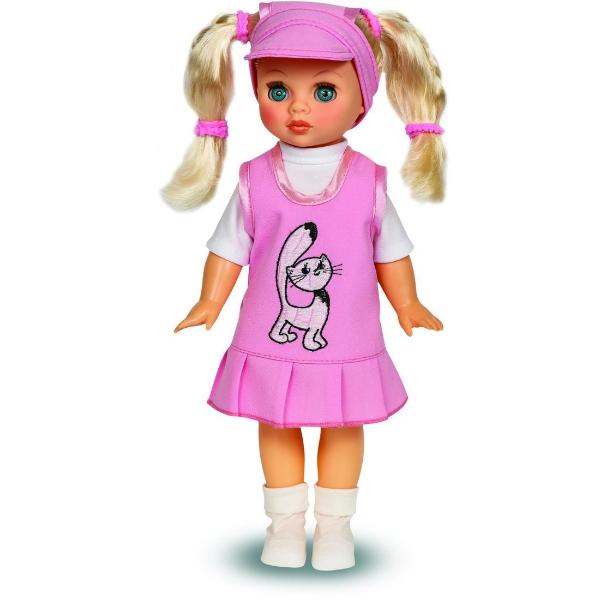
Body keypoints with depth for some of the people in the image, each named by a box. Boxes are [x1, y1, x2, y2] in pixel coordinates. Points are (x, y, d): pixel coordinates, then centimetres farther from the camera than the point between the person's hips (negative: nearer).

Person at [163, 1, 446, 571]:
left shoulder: (369, 181, -7)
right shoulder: (255, 180, -7)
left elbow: (390, 250, 4)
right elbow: (229, 246, 2)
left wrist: (408, 305, 3)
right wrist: (210, 302, -3)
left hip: (347, 346, 0)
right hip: (270, 345, 1)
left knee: (343, 426, 14)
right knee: (276, 426, 14)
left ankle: (335, 524, 34)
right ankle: (285, 522, 34)